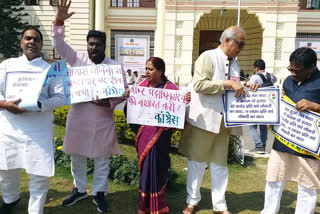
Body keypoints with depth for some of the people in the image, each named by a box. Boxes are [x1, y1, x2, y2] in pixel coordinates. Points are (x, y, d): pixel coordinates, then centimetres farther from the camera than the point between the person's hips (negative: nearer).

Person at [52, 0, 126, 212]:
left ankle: (99, 193, 28)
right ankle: (80, 190, 37)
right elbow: (59, 45, -4)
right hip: (78, 118, 2)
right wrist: (59, 21, -19)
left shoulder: (114, 66, -3)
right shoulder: (78, 58, 2)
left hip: (102, 120, -2)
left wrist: (108, 103, -19)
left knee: (102, 159, 10)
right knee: (77, 157, 16)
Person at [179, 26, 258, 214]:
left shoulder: (234, 63, 12)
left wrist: (243, 90, 0)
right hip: (204, 120, -6)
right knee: (197, 162, 9)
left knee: (220, 164, 12)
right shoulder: (208, 57, -10)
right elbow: (199, 84, -22)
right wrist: (228, 84, -23)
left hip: (223, 121, 6)